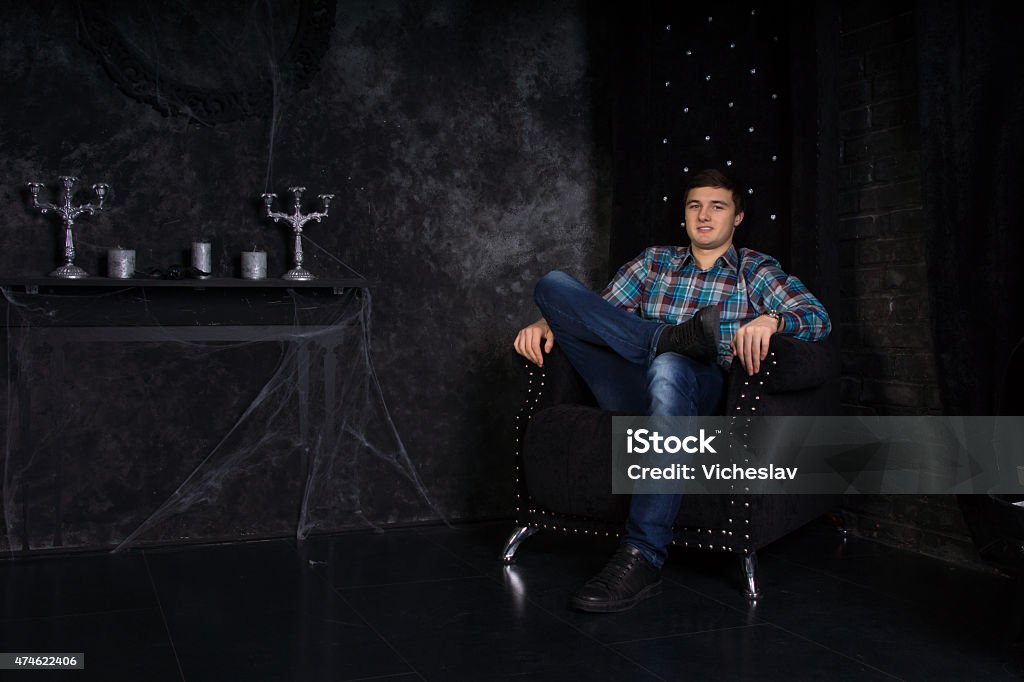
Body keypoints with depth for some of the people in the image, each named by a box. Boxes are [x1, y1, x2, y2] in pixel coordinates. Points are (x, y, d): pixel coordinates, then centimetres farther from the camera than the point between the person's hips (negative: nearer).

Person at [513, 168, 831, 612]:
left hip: (700, 392, -3)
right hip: (633, 389, 3)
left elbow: (817, 317, 1)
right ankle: (675, 335, -25)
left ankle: (642, 559, -46)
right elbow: (598, 312, 22)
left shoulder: (756, 270, 17)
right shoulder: (654, 262, 26)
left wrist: (771, 318, -23)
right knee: (554, 284, -11)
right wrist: (548, 322, 0)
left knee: (669, 368, -44)